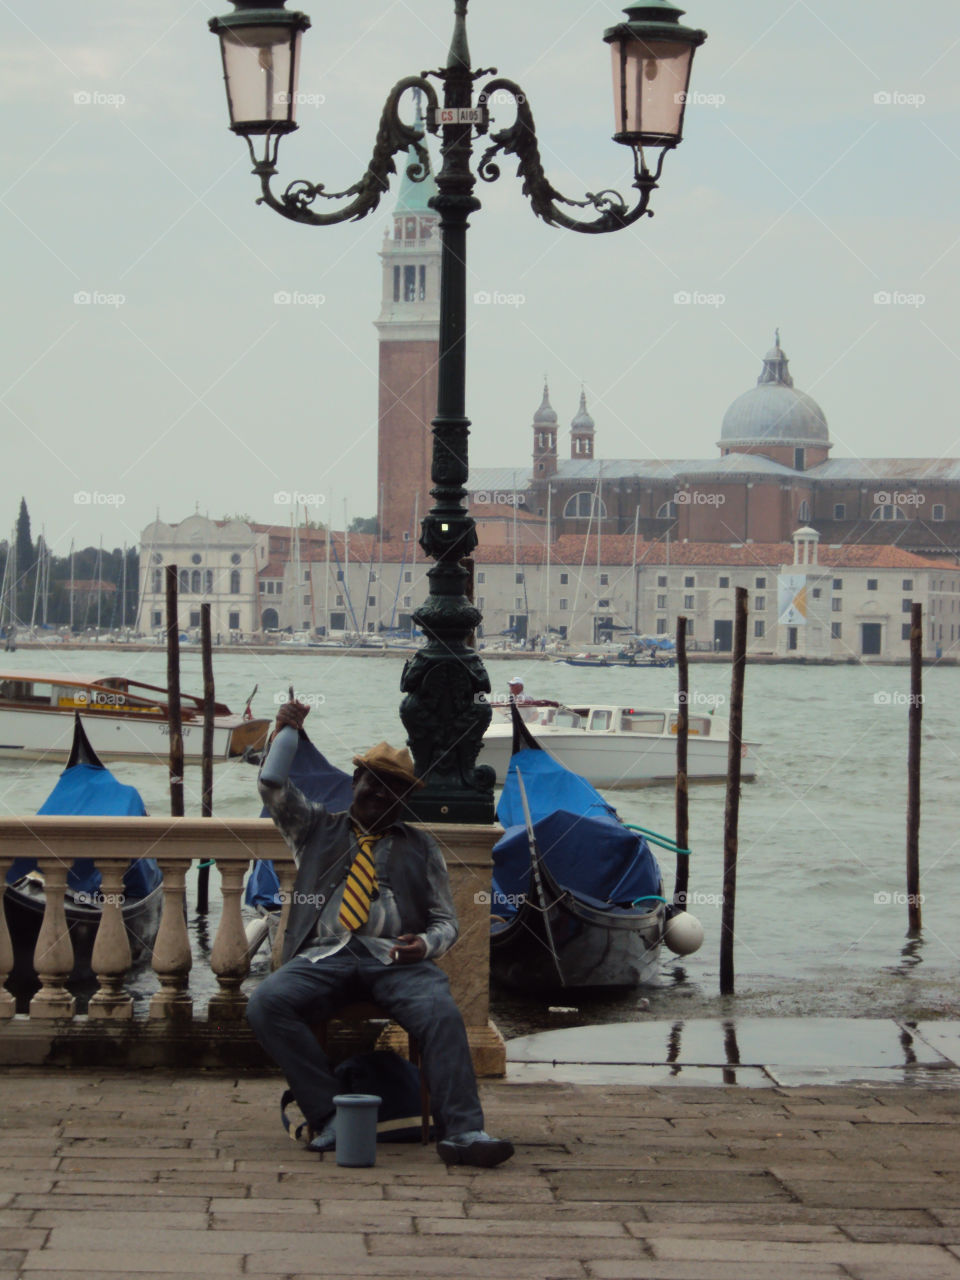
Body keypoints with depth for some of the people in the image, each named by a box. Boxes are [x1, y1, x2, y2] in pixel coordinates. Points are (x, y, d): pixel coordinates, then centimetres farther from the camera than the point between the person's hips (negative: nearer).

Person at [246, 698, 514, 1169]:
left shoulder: (421, 847, 23)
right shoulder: (316, 828, 26)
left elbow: (447, 921, 17)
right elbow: (272, 784, 14)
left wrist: (425, 945, -4)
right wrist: (287, 730, 19)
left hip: (395, 959, 0)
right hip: (323, 958, 1)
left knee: (443, 1013, -33)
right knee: (266, 1004, -31)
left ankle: (462, 1133, -41)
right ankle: (328, 1118, -30)